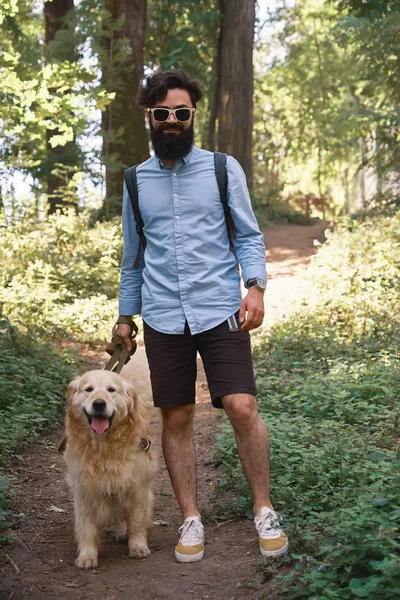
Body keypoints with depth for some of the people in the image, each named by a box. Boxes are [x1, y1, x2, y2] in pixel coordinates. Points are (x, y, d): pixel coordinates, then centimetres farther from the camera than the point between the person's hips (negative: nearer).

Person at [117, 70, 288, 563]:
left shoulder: (223, 169, 3)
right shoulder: (137, 180, 10)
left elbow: (249, 236, 3)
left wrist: (255, 287, -13)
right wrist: (125, 315, 17)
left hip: (220, 311, -2)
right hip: (163, 318, 3)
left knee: (242, 407, -10)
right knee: (175, 420, 5)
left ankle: (264, 511, 9)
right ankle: (191, 520, 19)